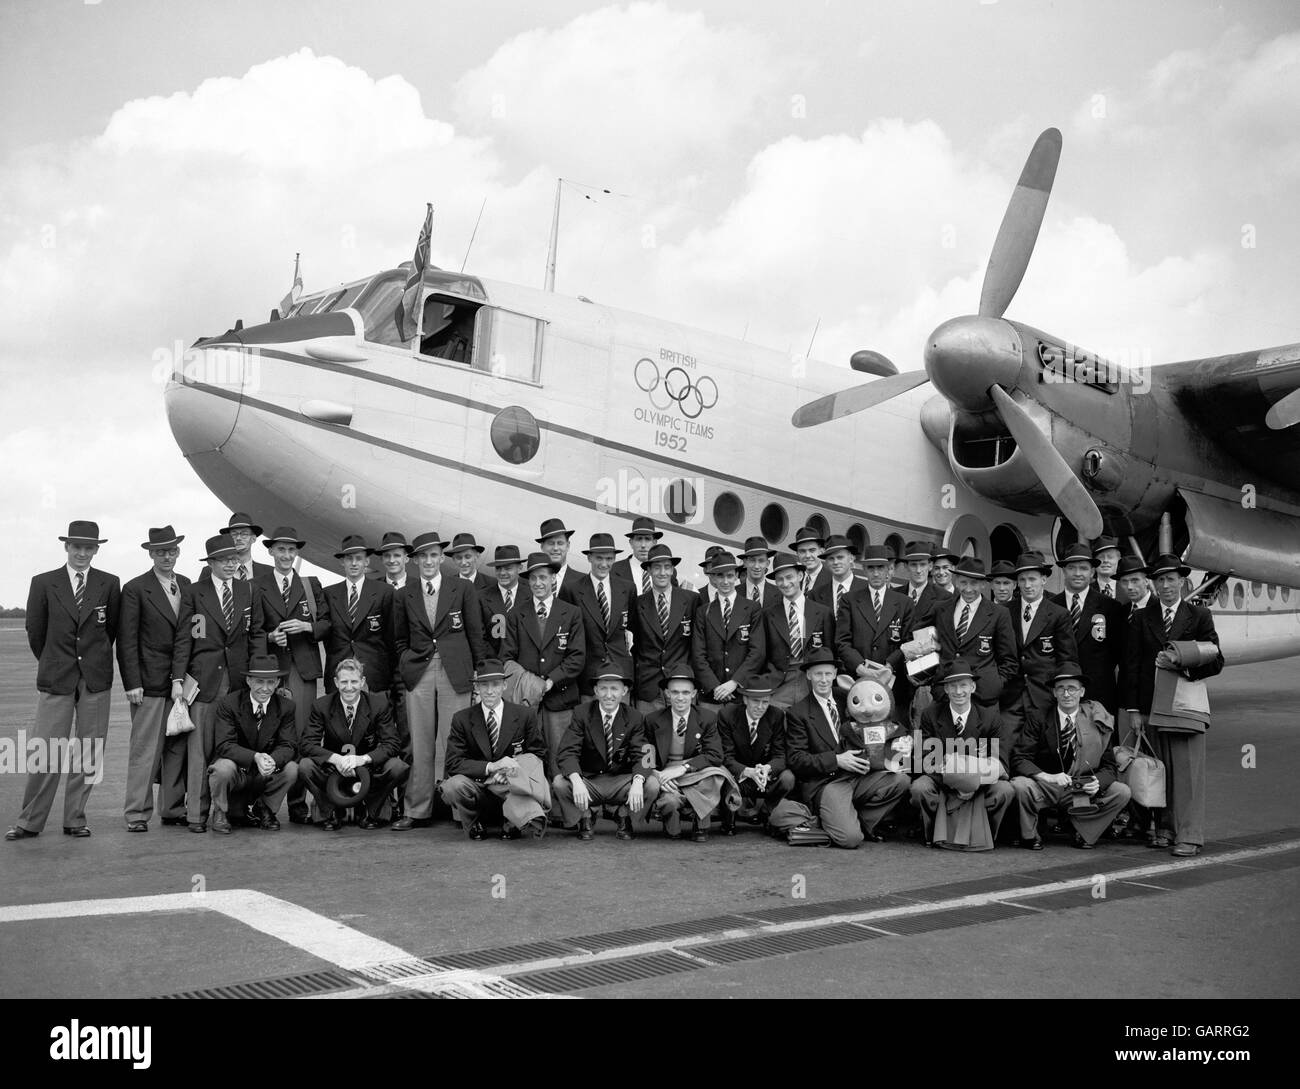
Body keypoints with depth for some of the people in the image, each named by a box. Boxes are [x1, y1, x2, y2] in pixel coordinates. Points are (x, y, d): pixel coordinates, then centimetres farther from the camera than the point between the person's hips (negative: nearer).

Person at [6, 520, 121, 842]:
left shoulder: (110, 584, 3)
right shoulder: (44, 583, 2)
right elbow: (35, 631, 8)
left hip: (96, 679, 1)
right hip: (55, 679, -1)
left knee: (88, 753, 4)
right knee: (44, 752, -3)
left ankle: (75, 819, 14)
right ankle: (30, 821, 6)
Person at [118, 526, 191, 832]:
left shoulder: (187, 585, 12)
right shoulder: (135, 589, -3)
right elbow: (126, 641, -5)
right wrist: (132, 683, -11)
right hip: (150, 683, -5)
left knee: (178, 748, 8)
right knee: (144, 750, -3)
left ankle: (173, 809, 16)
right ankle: (137, 814, 2)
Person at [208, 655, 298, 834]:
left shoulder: (286, 707, -5)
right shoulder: (228, 703, -13)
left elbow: (287, 746, -9)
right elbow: (224, 745, -19)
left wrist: (272, 760, -34)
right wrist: (255, 757, -36)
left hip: (265, 775, 2)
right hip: (236, 770, -2)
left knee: (291, 769, -25)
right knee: (224, 767, -34)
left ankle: (264, 809, 4)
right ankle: (220, 812, -2)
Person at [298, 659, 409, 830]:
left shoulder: (379, 704, -9)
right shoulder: (321, 706, -8)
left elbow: (392, 743, -14)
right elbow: (307, 744, -14)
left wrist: (363, 759, -31)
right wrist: (336, 759, -32)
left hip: (369, 769, 0)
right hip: (333, 771, 0)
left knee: (398, 767, -28)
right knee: (305, 766, -28)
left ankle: (371, 812, -1)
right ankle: (329, 813, -2)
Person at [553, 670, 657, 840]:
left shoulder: (634, 718, -2)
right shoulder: (582, 715, -6)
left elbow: (641, 756, -9)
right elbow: (568, 753, -15)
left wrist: (637, 782, -32)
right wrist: (577, 782, -36)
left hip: (620, 783, 1)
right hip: (587, 781, -1)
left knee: (652, 785, -26)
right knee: (559, 783, -30)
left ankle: (623, 816, 7)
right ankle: (586, 817, 4)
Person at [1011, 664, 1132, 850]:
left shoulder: (1097, 721, 0)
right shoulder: (1038, 717, -6)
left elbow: (1108, 766, 3)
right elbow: (1019, 760, -12)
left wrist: (1098, 782, -20)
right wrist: (1048, 777, -29)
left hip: (1083, 790, 2)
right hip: (1045, 788, -2)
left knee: (1122, 792, -18)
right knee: (1020, 785, -32)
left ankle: (1084, 833, 3)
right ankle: (1030, 835, -4)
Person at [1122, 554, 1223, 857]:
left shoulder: (1200, 616, 7)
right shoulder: (1140, 619, 10)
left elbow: (1215, 662, 2)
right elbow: (1131, 665, 7)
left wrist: (1180, 664, -14)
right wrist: (1133, 709, -1)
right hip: (1151, 704, 2)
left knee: (1188, 770, -4)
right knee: (1159, 769, 3)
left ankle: (1190, 836, -1)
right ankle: (1165, 827, 13)